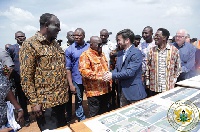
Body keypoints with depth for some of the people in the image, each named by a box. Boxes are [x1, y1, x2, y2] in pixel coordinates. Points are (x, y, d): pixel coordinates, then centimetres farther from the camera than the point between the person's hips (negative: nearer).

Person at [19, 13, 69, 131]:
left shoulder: (56, 44, 11)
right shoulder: (30, 44, -10)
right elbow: (26, 77, -13)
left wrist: (65, 94, 14)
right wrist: (34, 102, -14)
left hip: (61, 99, 7)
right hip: (45, 103, -7)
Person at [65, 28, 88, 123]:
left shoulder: (89, 47, 0)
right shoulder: (69, 50, -6)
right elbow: (68, 68, -6)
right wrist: (71, 84, -10)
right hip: (77, 80, -2)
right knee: (79, 101, 12)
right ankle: (81, 119, 33)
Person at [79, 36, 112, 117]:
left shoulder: (102, 54, 15)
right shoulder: (85, 55, -11)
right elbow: (83, 70, -23)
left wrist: (109, 83, 17)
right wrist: (99, 76, -27)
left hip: (105, 90, 8)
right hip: (94, 91, -7)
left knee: (105, 113, 20)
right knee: (95, 115, 7)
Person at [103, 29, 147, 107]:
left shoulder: (136, 53, -15)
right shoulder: (120, 53, 11)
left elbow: (130, 72, -23)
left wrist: (113, 75, -17)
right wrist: (110, 73, -10)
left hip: (134, 91, -7)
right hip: (123, 90, 8)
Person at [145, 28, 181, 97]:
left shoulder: (174, 50, -3)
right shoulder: (151, 50, 1)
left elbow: (178, 67, 6)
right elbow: (147, 67, 4)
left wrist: (174, 80, 4)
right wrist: (147, 82, 4)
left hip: (169, 87, -1)